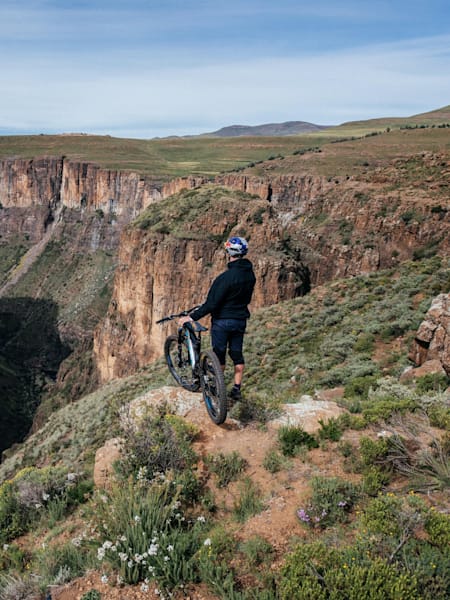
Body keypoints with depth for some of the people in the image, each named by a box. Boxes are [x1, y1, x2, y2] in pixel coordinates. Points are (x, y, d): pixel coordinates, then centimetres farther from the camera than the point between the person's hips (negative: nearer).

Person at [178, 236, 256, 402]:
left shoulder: (226, 276, -23)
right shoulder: (250, 274, -1)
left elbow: (212, 303, -24)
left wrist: (191, 317, -17)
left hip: (222, 320, -6)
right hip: (241, 320, 6)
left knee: (219, 354, 7)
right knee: (237, 354, 14)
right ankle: (236, 389, 20)